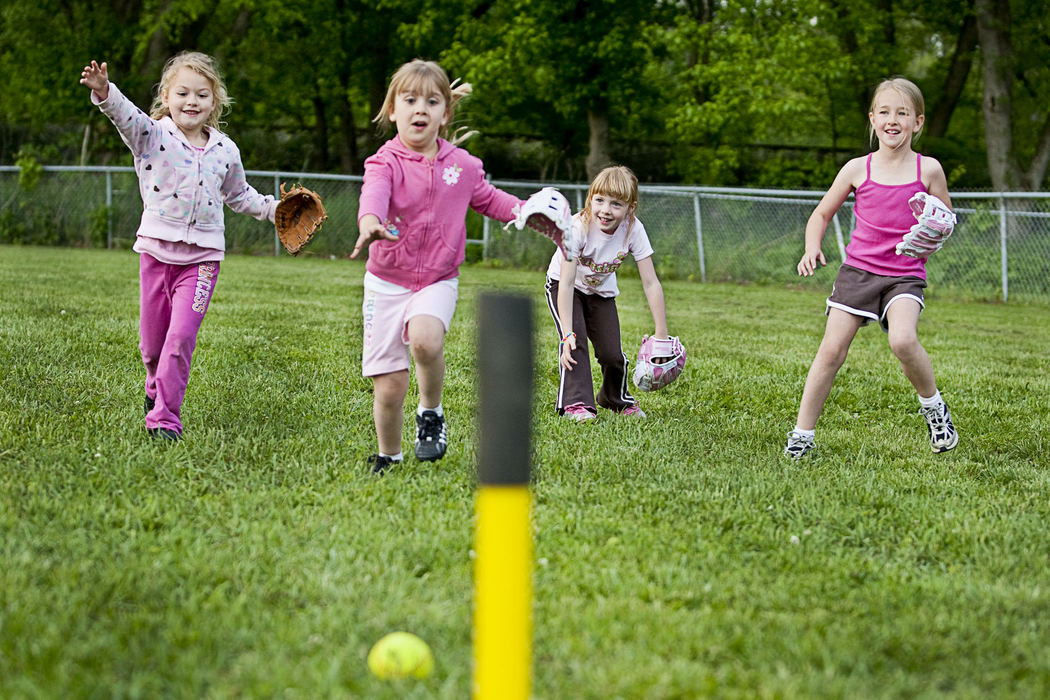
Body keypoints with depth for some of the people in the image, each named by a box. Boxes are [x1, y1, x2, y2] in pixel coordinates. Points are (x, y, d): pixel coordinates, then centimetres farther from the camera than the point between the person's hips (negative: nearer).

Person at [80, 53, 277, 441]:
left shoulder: (225, 150, 6)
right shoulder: (153, 135, -4)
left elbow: (238, 195, 23)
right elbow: (126, 116, -25)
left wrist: (274, 209, 17)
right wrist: (105, 93, -45)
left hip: (202, 255, 0)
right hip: (157, 247, 0)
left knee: (181, 336, -11)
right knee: (152, 336, 9)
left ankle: (164, 416, -4)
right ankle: (156, 387, 40)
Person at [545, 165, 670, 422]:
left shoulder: (633, 230, -28)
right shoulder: (578, 227, -35)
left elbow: (651, 283, -24)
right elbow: (567, 283, -37)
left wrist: (661, 334, -26)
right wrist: (568, 333, -43)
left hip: (602, 291, 3)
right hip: (563, 286, -3)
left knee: (612, 353, -2)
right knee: (575, 341, -25)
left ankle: (618, 400, 26)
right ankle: (577, 403, -19)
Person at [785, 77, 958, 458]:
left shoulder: (928, 169, -1)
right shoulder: (857, 169, 1)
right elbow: (822, 213, 13)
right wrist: (812, 248, -6)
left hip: (905, 274, -2)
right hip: (858, 268, 2)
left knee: (903, 340, -28)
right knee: (831, 350, -6)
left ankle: (933, 405, -1)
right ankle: (802, 433, 3)